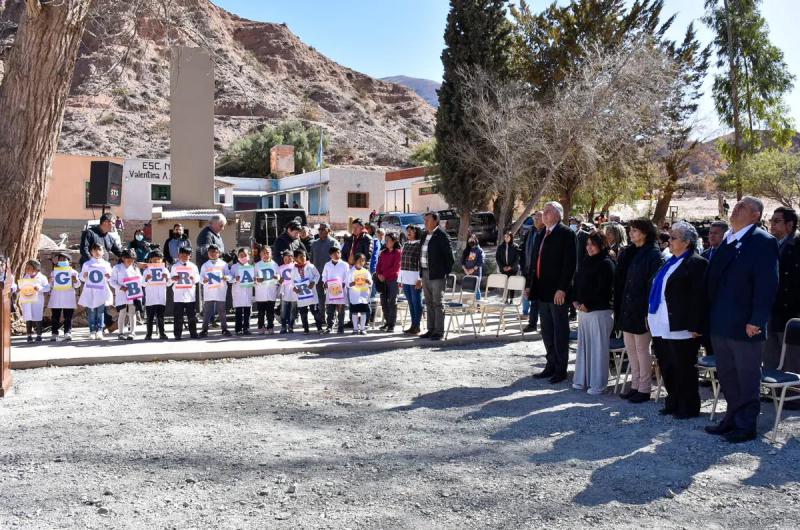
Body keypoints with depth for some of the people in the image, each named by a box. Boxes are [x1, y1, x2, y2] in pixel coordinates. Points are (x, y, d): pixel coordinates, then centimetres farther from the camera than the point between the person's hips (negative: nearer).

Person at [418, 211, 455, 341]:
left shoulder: (441, 236, -10)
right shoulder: (426, 235, 14)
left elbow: (449, 257, -10)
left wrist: (446, 273, -8)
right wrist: (421, 275, 14)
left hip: (437, 275, -8)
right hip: (425, 273, 8)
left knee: (437, 303, -4)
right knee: (429, 303, 12)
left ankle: (439, 331, 1)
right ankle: (431, 330, 19)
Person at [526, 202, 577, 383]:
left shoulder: (566, 234, -9)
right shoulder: (542, 234, 14)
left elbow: (570, 263, -16)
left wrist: (562, 289, -20)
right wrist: (530, 284, 11)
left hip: (558, 292, -8)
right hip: (542, 291, 8)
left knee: (560, 331, 3)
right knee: (547, 332, 14)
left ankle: (561, 369, 11)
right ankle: (551, 365, 24)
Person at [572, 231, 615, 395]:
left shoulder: (606, 263, -9)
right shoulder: (586, 261, 14)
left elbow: (603, 289, -15)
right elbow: (577, 282, 17)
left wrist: (587, 305, -13)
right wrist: (575, 301, 3)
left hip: (599, 311, -8)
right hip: (583, 310, 8)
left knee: (598, 347, -3)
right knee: (583, 345, 12)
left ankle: (597, 384, 3)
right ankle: (582, 380, 20)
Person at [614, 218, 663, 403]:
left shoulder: (653, 254, -12)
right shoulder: (630, 253, 11)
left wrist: (649, 309, -19)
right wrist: (619, 307, 8)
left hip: (641, 310, -8)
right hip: (627, 309, 8)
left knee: (641, 349, 1)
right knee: (630, 348, 12)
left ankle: (644, 389, 11)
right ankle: (635, 385, 23)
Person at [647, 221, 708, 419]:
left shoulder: (697, 263, -10)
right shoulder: (670, 262, 16)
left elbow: (698, 297, -15)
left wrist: (695, 327, -19)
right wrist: (651, 317, 17)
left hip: (681, 327, -8)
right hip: (663, 326, 8)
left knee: (683, 369, 2)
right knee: (667, 368, 14)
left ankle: (688, 408, 14)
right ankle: (673, 403, 26)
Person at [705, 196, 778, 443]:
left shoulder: (763, 242, -11)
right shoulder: (726, 241, 13)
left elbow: (767, 285, -16)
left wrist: (756, 321, -20)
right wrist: (711, 316, 12)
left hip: (745, 327, -8)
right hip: (720, 325, 8)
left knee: (747, 378, 5)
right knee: (727, 376, 17)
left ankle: (746, 426, 15)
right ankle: (732, 419, 31)